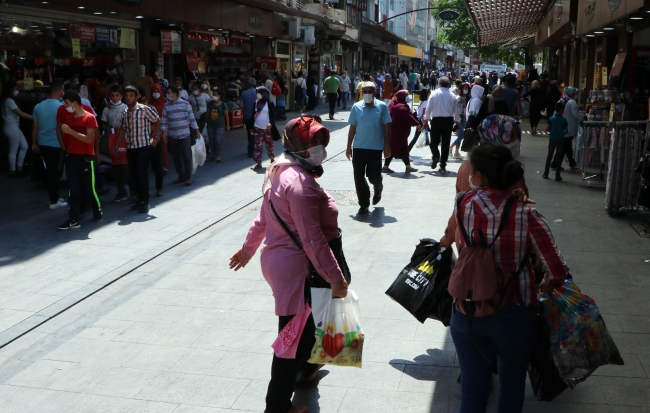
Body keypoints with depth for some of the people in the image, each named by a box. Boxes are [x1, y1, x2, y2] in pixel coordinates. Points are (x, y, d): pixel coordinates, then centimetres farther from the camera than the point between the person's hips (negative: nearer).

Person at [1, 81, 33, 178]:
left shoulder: (7, 100, 14)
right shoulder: (9, 100, -17)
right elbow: (20, 113, -22)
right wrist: (34, 118, -21)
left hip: (14, 127, 10)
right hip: (12, 127, -10)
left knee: (24, 147, 11)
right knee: (13, 151, -1)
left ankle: (19, 169, 17)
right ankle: (13, 172, 10)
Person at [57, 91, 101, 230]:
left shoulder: (89, 118, -9)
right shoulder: (68, 117, 11)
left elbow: (89, 139, -18)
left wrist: (71, 131, -22)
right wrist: (64, 145, 10)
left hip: (86, 157, -5)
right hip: (71, 156, 6)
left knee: (89, 188, 2)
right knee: (74, 189, 1)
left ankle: (98, 212, 23)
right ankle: (74, 219, -1)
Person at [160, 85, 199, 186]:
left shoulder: (185, 103, -2)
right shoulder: (166, 106, 5)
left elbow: (191, 117, 0)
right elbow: (164, 120, 6)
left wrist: (196, 130, 1)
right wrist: (164, 131, -1)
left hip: (185, 134, -3)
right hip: (172, 136, 3)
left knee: (187, 156, -5)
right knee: (176, 157, 9)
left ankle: (188, 177, 4)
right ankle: (181, 176, 20)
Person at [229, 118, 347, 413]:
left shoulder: (282, 173, 7)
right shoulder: (301, 183, -25)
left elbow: (263, 217, 16)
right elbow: (312, 240, -27)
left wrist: (248, 249, 27)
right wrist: (336, 277, -23)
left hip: (277, 259, 10)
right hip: (295, 268, -10)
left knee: (306, 320, 29)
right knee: (293, 335, 2)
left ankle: (306, 368, 52)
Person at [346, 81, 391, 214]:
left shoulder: (382, 106, -2)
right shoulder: (356, 107, 3)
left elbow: (387, 127, 1)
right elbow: (352, 128, 7)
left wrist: (387, 146, -4)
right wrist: (349, 146, 6)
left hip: (376, 148, -2)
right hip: (359, 148, 2)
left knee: (374, 176, 4)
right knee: (359, 177, 1)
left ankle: (378, 189, 39)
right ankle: (363, 204, 14)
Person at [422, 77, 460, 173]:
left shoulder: (434, 94, -4)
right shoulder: (452, 96, 0)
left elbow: (429, 108, -4)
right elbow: (456, 110, 6)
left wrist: (426, 120, 6)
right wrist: (457, 122, 19)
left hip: (436, 120, -1)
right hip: (448, 120, 2)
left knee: (434, 141, 9)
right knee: (445, 143, 7)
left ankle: (436, 156, -18)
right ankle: (443, 165, 9)